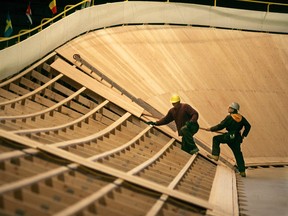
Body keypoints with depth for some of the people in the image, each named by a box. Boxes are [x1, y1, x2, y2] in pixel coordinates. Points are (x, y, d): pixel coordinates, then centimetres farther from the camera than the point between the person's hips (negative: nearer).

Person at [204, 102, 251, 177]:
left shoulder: (229, 117, -10)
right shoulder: (241, 117, 9)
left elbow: (220, 126, -9)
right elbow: (248, 126, 15)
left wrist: (211, 129, 2)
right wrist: (243, 135, 23)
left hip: (229, 137, -7)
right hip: (237, 138, 7)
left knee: (216, 139, 10)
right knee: (238, 154, 14)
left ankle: (215, 155, 1)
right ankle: (242, 171, 14)